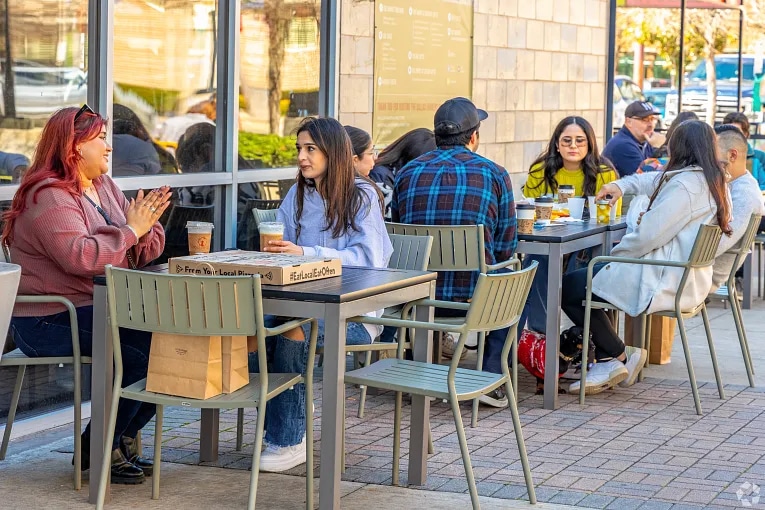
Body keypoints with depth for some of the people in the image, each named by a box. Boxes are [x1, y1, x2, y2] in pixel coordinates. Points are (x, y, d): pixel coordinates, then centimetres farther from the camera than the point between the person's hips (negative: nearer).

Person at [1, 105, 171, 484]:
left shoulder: (103, 186, 15)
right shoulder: (50, 197, -14)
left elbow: (142, 251, 12)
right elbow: (80, 257, -29)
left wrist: (146, 226, -11)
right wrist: (130, 230, -20)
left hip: (97, 311, 9)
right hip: (49, 321, -9)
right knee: (143, 353, -25)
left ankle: (123, 438, 6)